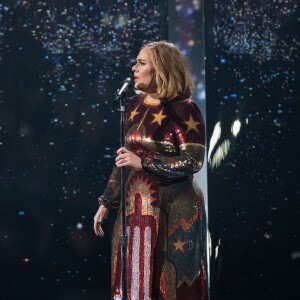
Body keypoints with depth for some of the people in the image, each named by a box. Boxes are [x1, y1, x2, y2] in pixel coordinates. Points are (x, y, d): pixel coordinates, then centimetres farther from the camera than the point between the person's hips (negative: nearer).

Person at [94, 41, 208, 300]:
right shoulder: (136, 105, 9)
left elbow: (194, 161, -15)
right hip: (136, 207, 6)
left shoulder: (183, 109, -10)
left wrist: (144, 163, -19)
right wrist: (106, 202, 13)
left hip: (173, 211, -6)